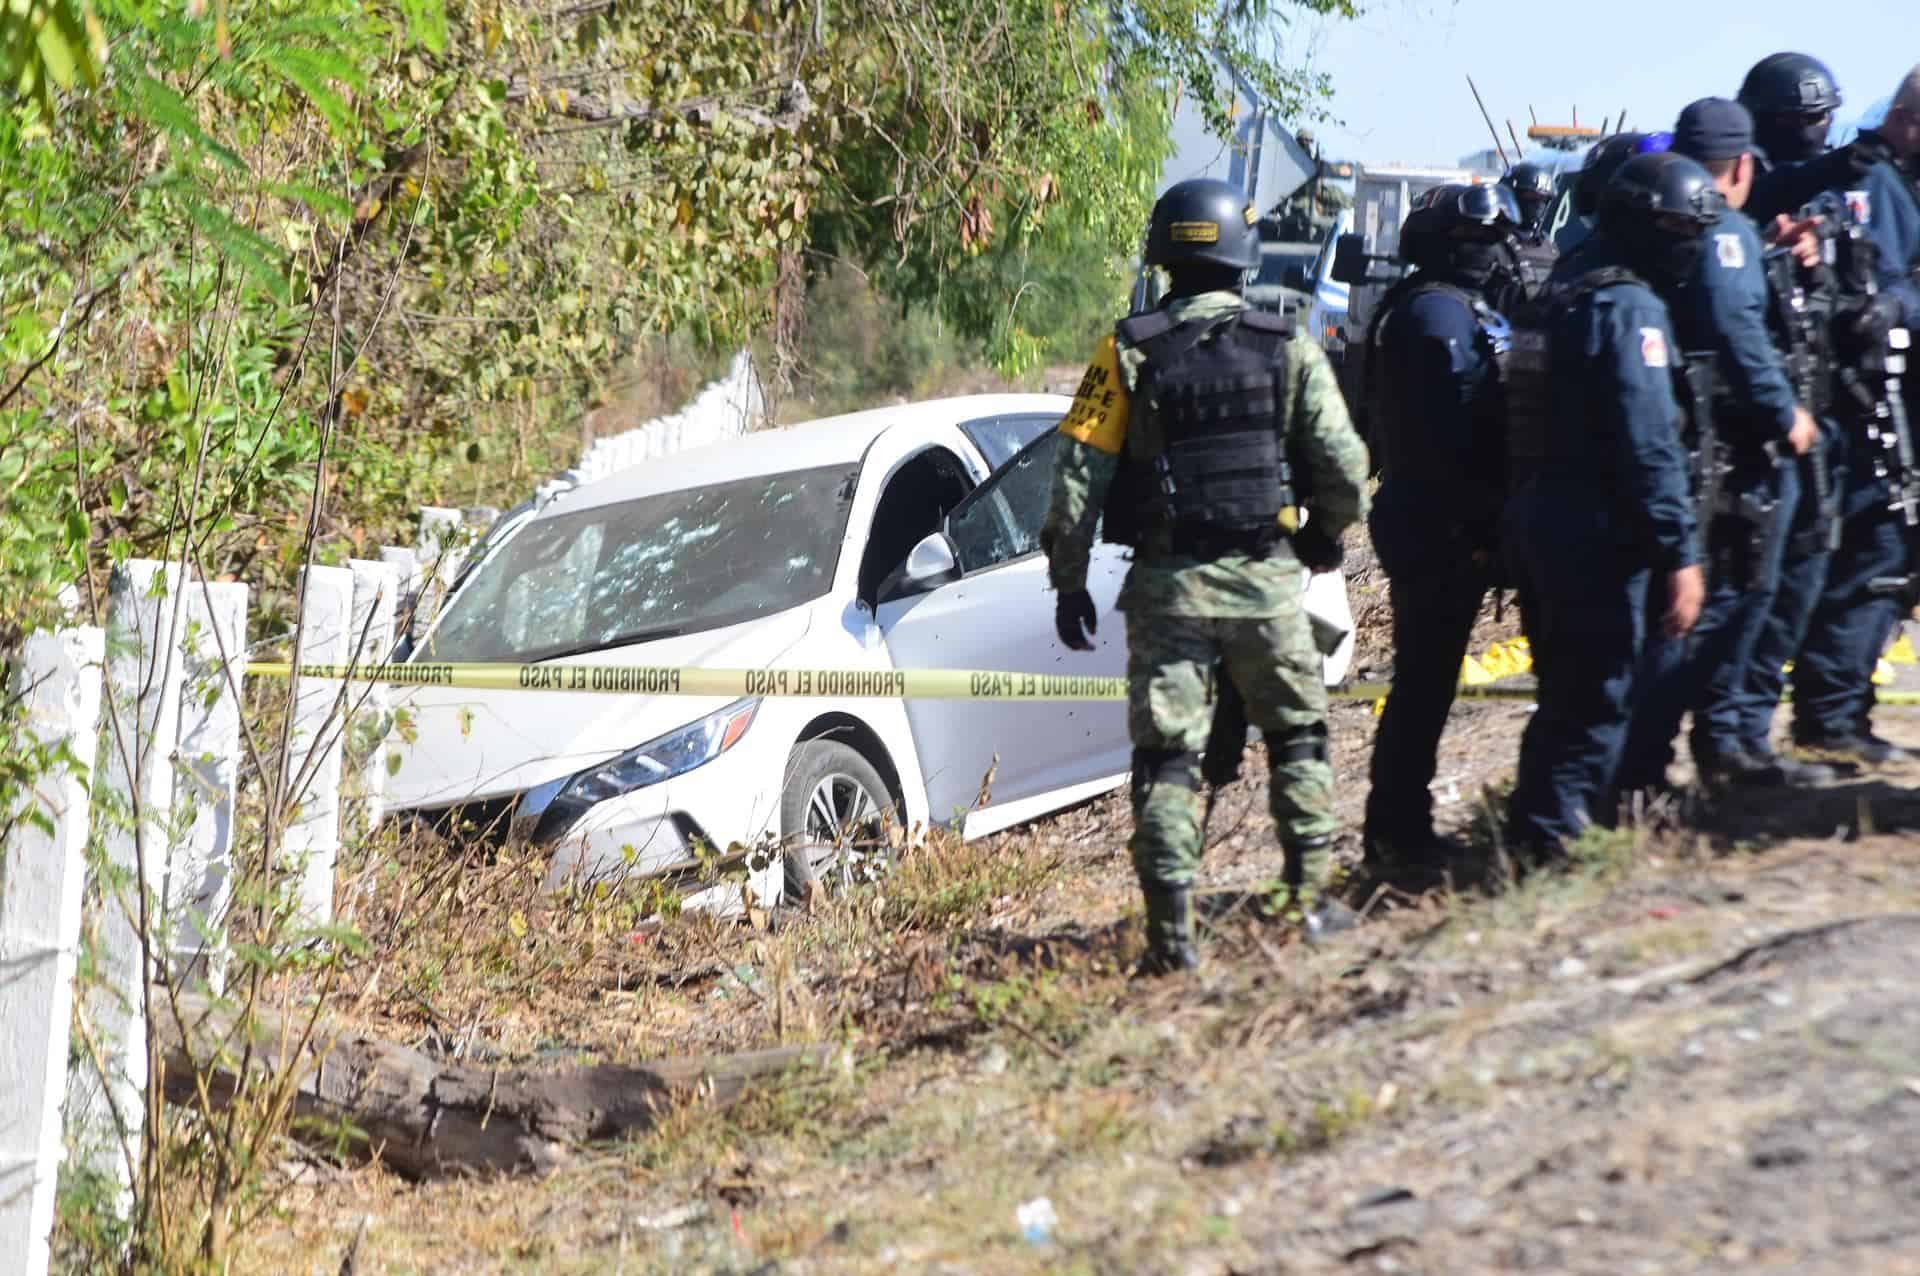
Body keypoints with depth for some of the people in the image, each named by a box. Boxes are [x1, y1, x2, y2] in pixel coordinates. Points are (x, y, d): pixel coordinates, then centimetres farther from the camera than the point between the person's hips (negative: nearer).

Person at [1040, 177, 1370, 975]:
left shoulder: (1128, 354, -3)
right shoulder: (1290, 351, -2)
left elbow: (1078, 474, -6)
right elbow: (1345, 470, -3)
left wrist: (1069, 581, 3)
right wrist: (1324, 540, 17)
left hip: (1167, 584, 0)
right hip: (1266, 579, 0)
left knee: (1167, 756, 4)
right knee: (1297, 737, 18)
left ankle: (1172, 931, -1)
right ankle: (1311, 895, 18)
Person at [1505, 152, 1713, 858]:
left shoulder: (1574, 297, 14)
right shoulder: (1633, 308, -16)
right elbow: (1650, 443, -22)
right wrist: (1681, 554, -21)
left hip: (1547, 523, 10)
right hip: (1600, 535, -10)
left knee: (1568, 689, 18)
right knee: (1599, 698, -3)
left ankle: (1532, 828, 26)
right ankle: (1553, 836, -2)